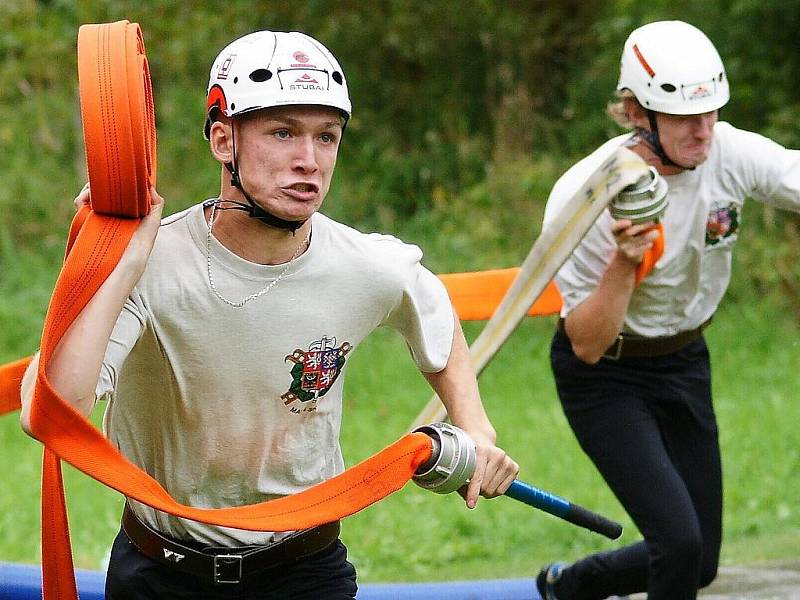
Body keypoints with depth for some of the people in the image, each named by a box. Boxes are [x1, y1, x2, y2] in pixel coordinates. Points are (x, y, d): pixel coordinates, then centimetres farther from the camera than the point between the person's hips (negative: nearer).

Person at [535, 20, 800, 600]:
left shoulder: (733, 153, -16)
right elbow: (588, 345, -24)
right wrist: (623, 265, -40)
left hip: (685, 362, 5)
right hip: (604, 377, -5)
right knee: (679, 541, -21)